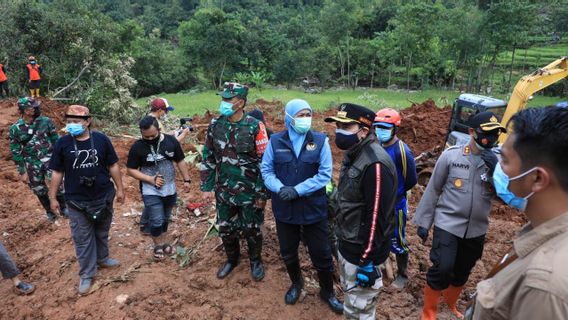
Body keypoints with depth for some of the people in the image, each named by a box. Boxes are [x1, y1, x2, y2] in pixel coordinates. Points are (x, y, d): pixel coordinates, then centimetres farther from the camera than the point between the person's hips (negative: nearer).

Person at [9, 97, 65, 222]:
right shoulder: (15, 129, -6)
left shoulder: (46, 121, -7)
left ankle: (64, 208, 16)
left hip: (49, 158, -1)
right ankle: (49, 211, 33)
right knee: (40, 191, 12)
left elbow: (55, 140, 3)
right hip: (32, 164, 1)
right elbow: (16, 152, -1)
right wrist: (22, 172, -1)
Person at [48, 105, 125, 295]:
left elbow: (113, 166, 0)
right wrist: (53, 197, 2)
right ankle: (86, 275, 21)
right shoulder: (62, 143, -8)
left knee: (102, 232, 20)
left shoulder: (101, 139, -8)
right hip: (77, 201, -1)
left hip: (104, 196, 1)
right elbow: (57, 172, 0)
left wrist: (119, 188, 2)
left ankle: (102, 258, 42)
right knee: (82, 238, 8)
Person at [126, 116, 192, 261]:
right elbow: (131, 170, -8)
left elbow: (180, 161, 4)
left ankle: (164, 242, 38)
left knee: (165, 218, 18)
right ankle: (158, 245, 22)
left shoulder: (171, 141, -6)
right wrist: (151, 179, -19)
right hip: (151, 192, -3)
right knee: (156, 220, -3)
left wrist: (186, 180, 2)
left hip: (170, 189, 3)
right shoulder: (137, 147, -14)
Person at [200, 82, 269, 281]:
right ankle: (232, 259, 42)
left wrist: (263, 193, -10)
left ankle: (255, 261, 37)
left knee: (252, 229, 12)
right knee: (226, 229, 17)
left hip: (249, 191, -3)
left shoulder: (255, 127, -14)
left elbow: (265, 162, -11)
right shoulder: (215, 126, -2)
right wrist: (207, 187, 3)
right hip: (224, 191, 4)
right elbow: (208, 158, 5)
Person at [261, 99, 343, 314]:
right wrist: (279, 188, -18)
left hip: (313, 208, -2)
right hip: (284, 209, 2)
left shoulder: (320, 141, -7)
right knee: (288, 253, 20)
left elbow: (325, 174, -12)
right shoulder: (275, 141, -3)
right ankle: (296, 283, 49)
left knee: (322, 254, 10)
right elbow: (266, 170, 1)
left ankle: (327, 292, 36)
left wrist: (297, 190, -20)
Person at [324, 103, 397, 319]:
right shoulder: (353, 154, 5)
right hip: (346, 245, 9)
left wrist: (367, 261, -21)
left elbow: (376, 216, -26)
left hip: (362, 252, -9)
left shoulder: (375, 164, -27)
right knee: (350, 297, 26)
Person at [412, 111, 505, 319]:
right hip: (447, 225, -3)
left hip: (476, 230, 4)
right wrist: (424, 222, 0)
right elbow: (433, 190, -3)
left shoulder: (497, 161, -2)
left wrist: (496, 169, -22)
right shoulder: (451, 155, -9)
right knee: (442, 268, -13)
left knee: (462, 272, 18)